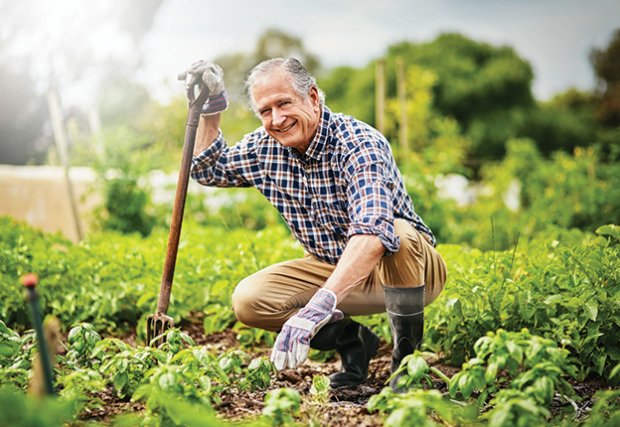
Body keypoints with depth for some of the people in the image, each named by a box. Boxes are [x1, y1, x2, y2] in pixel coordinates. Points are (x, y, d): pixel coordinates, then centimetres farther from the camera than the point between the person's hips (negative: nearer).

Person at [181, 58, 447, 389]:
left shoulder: (359, 144, -27)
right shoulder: (266, 147, -5)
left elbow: (372, 231, -44)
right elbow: (208, 170, 14)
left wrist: (320, 304, -56)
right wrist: (211, 110, -3)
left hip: (405, 267, -5)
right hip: (334, 269, 6)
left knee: (399, 234, -39)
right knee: (248, 300, -16)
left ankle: (407, 356, -18)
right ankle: (352, 341, 1)